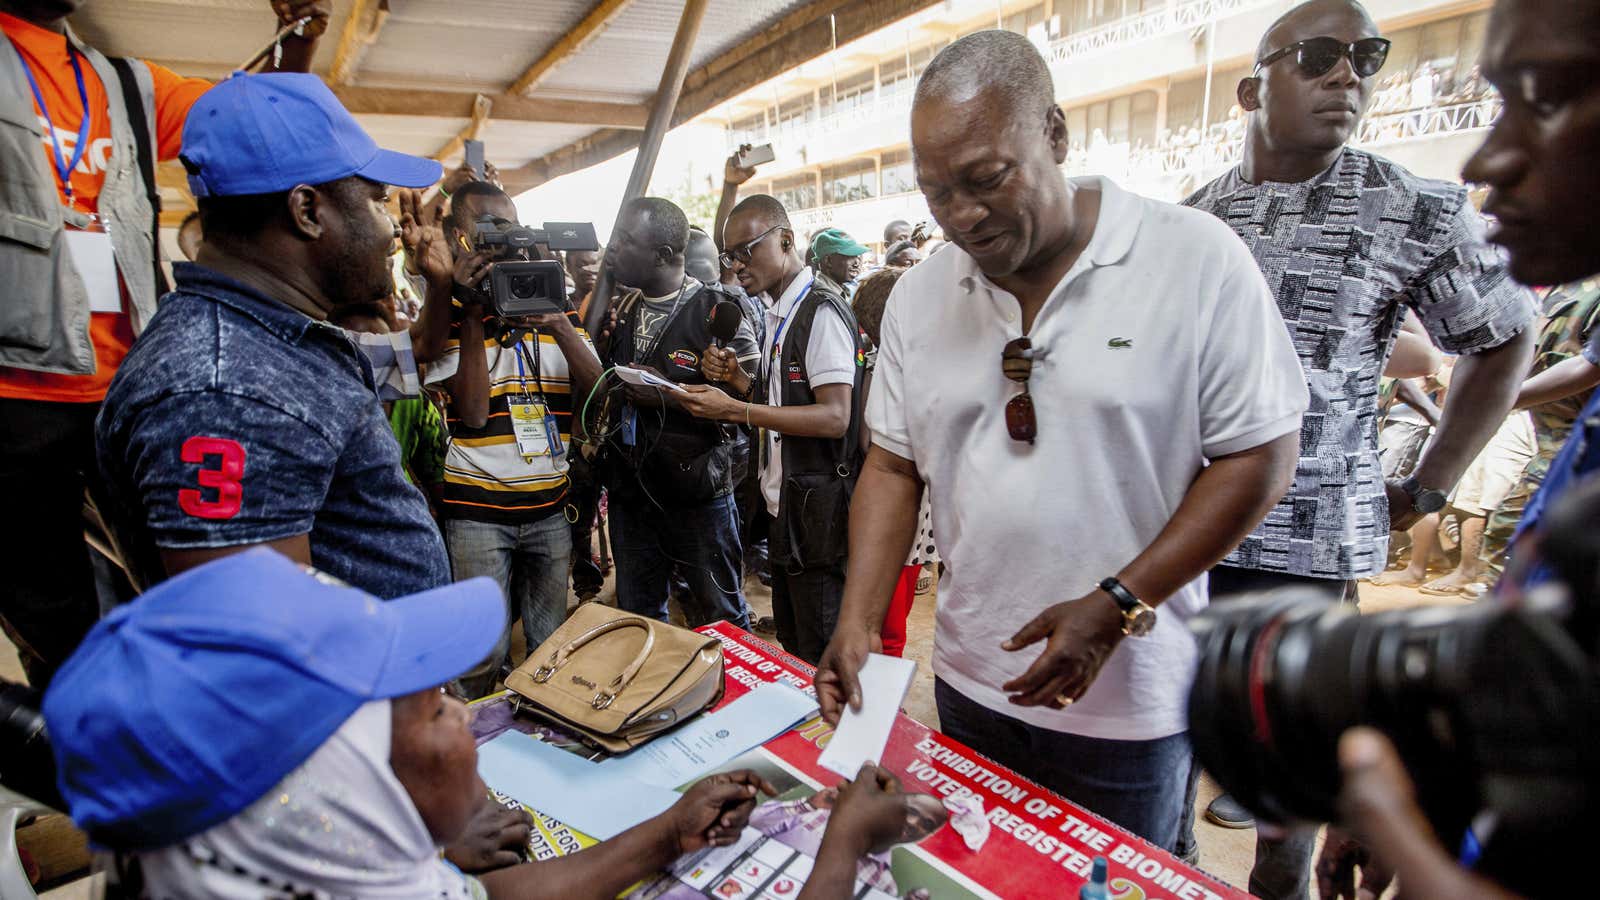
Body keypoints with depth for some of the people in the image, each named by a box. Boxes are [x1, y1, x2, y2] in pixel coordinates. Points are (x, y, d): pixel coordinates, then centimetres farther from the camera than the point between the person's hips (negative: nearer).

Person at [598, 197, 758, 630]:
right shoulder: (619, 310, 6)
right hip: (630, 491, 6)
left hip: (698, 494, -5)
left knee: (722, 617, 10)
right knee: (637, 619, 19)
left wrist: (670, 395, -22)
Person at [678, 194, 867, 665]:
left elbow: (833, 417, -23)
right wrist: (738, 378, 2)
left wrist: (734, 410, -23)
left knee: (821, 659, 4)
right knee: (791, 648, 20)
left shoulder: (822, 311, -15)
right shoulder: (778, 312, 15)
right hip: (783, 504, 10)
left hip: (817, 510, -9)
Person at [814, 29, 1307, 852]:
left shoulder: (1197, 259, -13)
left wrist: (1115, 608, -19)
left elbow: (1258, 458, -11)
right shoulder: (918, 296, -1)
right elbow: (894, 465, 3)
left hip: (1128, 704, -3)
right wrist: (858, 622, -8)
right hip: (968, 684, 4)